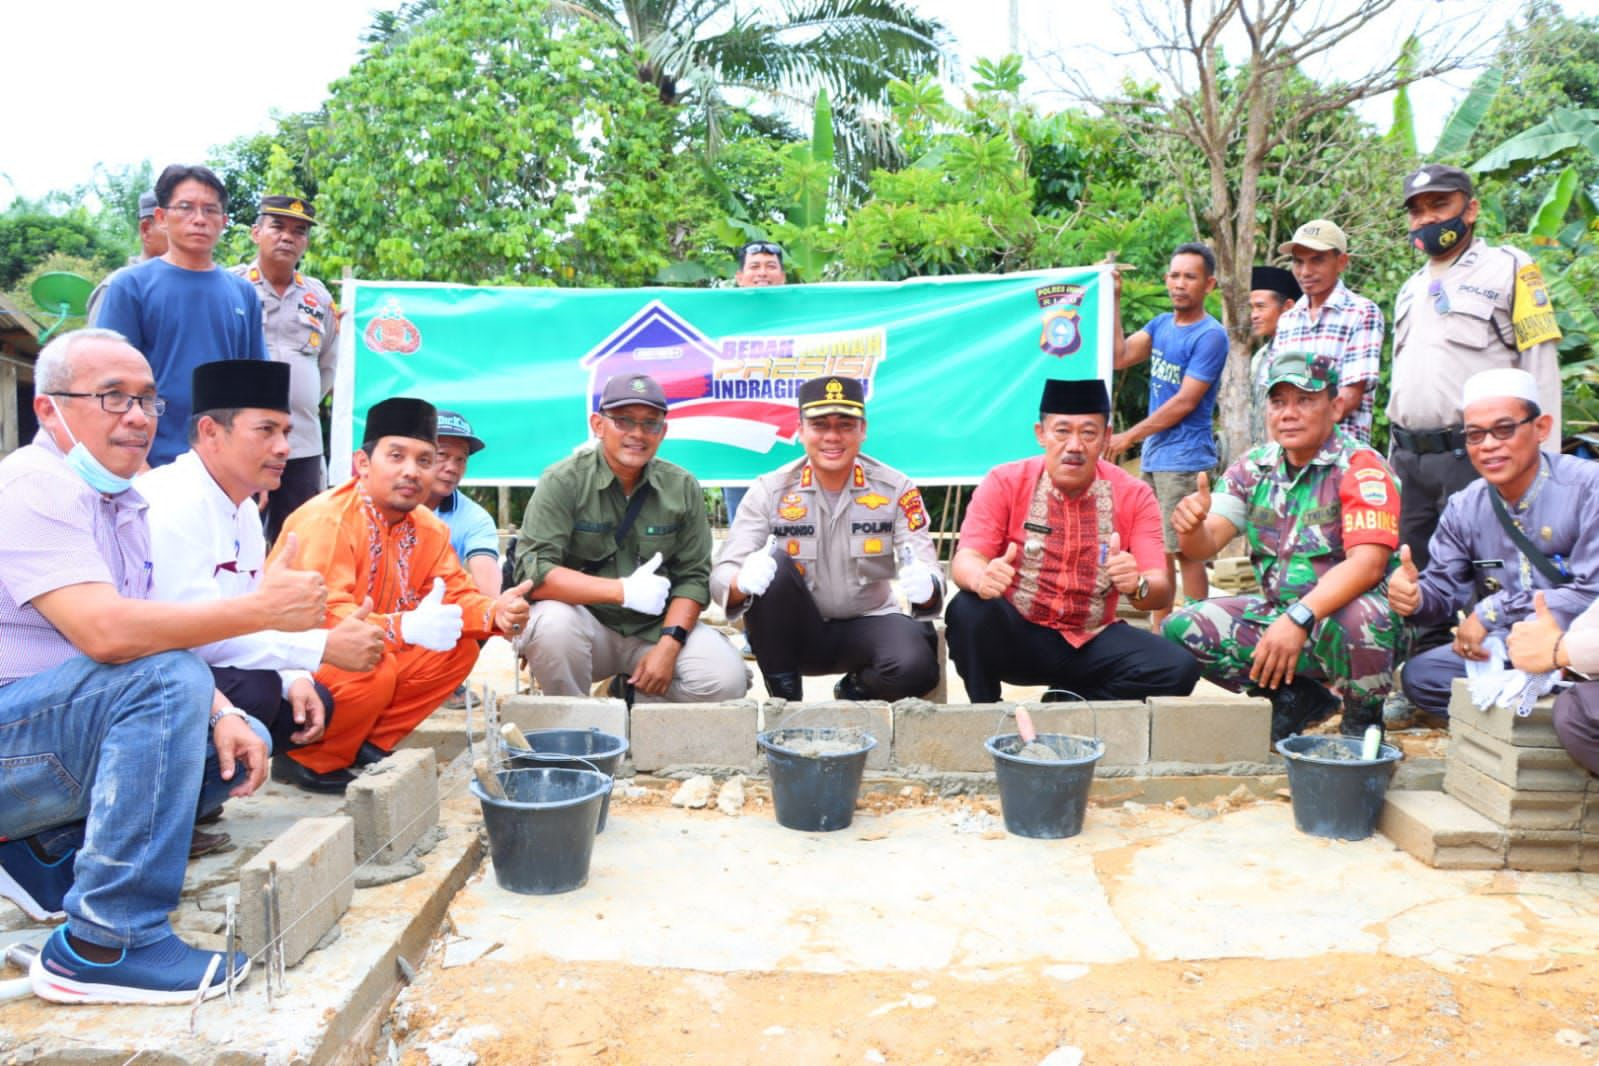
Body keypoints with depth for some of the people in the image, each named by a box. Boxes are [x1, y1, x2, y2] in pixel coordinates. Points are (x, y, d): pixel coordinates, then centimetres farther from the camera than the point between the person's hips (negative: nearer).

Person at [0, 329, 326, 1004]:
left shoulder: (119, 502, 12)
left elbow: (153, 636, 11)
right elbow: (105, 631, -32)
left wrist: (223, 715, -6)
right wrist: (262, 608, -27)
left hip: (60, 732, 9)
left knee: (240, 746, 4)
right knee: (165, 681, -31)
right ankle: (105, 944, -28)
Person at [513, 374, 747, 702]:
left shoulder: (683, 488, 2)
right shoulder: (563, 481, -9)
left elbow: (693, 577, 1)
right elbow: (535, 573, -18)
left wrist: (668, 646, -14)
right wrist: (624, 591, -24)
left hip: (655, 628, 3)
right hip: (586, 622, -2)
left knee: (727, 680, -22)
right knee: (552, 623, -35)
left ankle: (635, 693, 8)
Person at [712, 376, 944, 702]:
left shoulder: (895, 489, -5)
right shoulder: (770, 491, -7)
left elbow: (927, 572, -12)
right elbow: (723, 575, -15)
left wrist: (924, 587, -38)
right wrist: (743, 582, -40)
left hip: (867, 624, 0)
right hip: (793, 632, 0)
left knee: (915, 668, -31)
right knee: (772, 568, -28)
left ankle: (855, 692, 6)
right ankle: (783, 699, -12)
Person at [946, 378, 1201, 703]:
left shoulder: (1133, 495, -2)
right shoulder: (1005, 482, -5)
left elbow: (1161, 592, -8)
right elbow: (964, 560, -15)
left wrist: (1137, 585, -34)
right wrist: (983, 578, -40)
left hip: (1092, 642, 2)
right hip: (1015, 636, -1)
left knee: (1179, 668, -22)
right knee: (968, 609, -32)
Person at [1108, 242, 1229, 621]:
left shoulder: (1210, 336, -11)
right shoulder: (1161, 324, 12)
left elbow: (1185, 402, -14)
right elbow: (1119, 357, 2)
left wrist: (1129, 436, -11)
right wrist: (1112, 300, -2)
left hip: (1184, 460, -8)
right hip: (1153, 455, 8)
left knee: (1185, 551, -5)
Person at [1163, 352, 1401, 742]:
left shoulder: (1361, 468, -13)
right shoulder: (1253, 467, 4)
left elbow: (1368, 563, -26)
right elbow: (1205, 544, -2)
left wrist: (1298, 619, -38)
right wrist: (1191, 527, -28)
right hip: (1277, 613, 5)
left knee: (1361, 617, -38)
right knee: (1181, 628, -12)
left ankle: (1363, 722, -6)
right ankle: (1297, 699, 4)